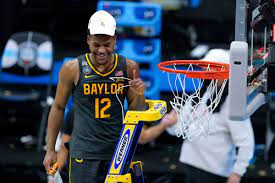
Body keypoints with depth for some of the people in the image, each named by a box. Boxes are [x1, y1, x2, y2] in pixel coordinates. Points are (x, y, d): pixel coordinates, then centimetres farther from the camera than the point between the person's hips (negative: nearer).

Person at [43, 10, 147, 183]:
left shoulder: (129, 68, -1)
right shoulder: (72, 69, -6)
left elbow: (135, 112, 10)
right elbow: (58, 107, 6)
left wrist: (139, 96, -12)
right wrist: (50, 150, 7)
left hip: (118, 150, 2)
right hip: (84, 153, -2)